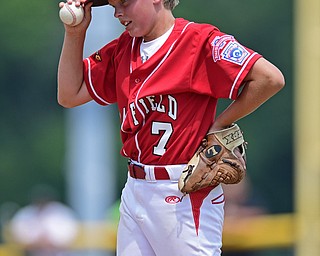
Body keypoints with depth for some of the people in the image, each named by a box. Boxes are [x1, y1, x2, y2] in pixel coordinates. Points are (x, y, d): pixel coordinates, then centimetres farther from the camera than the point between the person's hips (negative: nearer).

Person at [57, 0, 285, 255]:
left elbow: (271, 78, -18)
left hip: (184, 195, -8)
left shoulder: (197, 39, -11)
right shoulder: (122, 49, 13)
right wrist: (75, 32, 6)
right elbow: (70, 95, 14)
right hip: (134, 192, 8)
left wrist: (219, 124, -10)